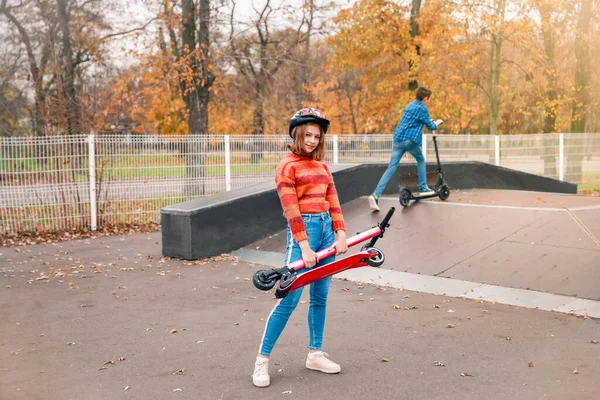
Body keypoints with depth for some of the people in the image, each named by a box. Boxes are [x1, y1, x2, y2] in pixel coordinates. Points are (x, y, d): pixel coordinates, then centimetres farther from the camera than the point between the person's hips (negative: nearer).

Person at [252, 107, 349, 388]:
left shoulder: (322, 166, 14)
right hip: (304, 229, -7)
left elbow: (333, 201, 10)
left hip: (327, 228, 7)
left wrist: (340, 234, -2)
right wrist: (304, 247, -19)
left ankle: (315, 354, 23)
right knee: (289, 298, -8)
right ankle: (262, 360, 3)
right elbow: (291, 209, -14)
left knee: (320, 297, 11)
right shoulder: (288, 166, -6)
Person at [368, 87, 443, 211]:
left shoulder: (410, 105, 22)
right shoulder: (422, 108, -1)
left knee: (391, 168, -3)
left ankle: (376, 195, -16)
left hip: (397, 138, 6)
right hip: (411, 140, -6)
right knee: (421, 160, 22)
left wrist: (430, 122, 40)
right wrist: (437, 123, 26)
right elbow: (431, 127, 4)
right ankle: (423, 188, 25)